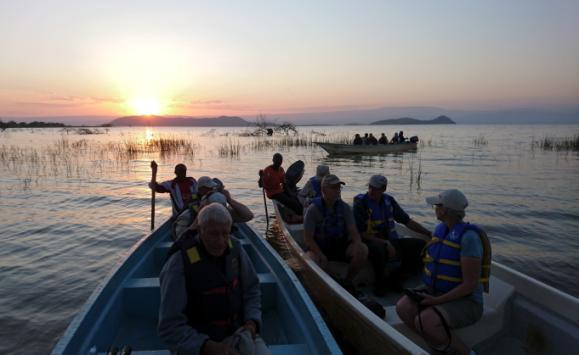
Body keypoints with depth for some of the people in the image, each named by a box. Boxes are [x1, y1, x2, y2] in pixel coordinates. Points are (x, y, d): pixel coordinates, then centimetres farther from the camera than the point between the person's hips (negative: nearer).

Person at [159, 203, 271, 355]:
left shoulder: (234, 248, -5)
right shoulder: (179, 264, -19)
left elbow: (252, 290, 8)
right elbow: (170, 327, -17)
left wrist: (252, 322, -7)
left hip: (238, 332, 3)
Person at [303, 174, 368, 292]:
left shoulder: (344, 207, -2)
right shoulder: (313, 209, -14)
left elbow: (353, 232, -4)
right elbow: (308, 238, -14)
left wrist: (358, 244, -27)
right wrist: (321, 255, -27)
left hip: (340, 246, 4)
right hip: (318, 247, -4)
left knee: (363, 250, -21)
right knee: (315, 261, -37)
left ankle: (347, 282, -1)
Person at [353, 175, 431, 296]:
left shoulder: (388, 201, 8)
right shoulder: (360, 203, -8)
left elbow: (407, 221, 15)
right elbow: (362, 233, -13)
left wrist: (429, 234, 6)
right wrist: (385, 243, -21)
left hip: (391, 241, 6)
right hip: (372, 242, -6)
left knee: (422, 245, -10)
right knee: (377, 249, -41)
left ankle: (395, 277, -3)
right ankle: (380, 282, -12)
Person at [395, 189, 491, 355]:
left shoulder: (469, 237, -21)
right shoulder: (440, 228, 4)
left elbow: (470, 284, -21)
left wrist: (437, 301, -19)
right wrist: (426, 290, 3)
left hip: (464, 301, -7)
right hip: (435, 291, 7)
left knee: (424, 321, -31)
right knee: (403, 307, -18)